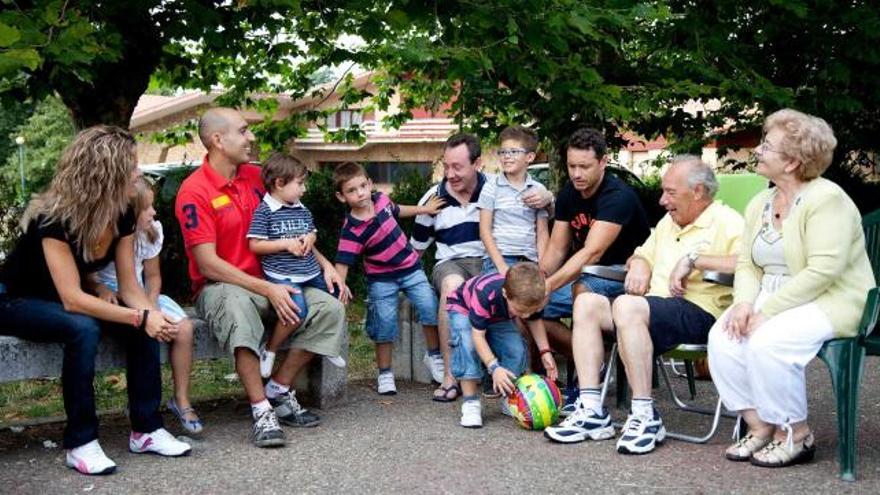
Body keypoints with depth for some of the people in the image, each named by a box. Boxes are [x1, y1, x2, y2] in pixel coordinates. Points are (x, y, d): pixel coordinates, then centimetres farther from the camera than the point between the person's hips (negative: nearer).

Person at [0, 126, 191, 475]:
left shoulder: (123, 215, -11)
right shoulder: (54, 218, -32)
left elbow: (129, 286, -9)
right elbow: (72, 299, -37)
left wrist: (154, 315, -30)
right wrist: (140, 317, -41)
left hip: (67, 303, 7)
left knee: (144, 325, -18)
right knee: (84, 329, -36)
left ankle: (145, 429, -11)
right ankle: (80, 443, -26)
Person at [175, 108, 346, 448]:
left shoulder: (256, 176, 7)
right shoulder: (194, 192, -12)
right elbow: (208, 265, -16)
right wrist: (268, 290, -22)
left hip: (270, 282, 6)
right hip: (220, 288, -6)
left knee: (330, 309, -14)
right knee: (238, 307, -41)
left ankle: (278, 390, -5)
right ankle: (262, 411, -35)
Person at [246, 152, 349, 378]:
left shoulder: (303, 211, 14)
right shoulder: (264, 211, -7)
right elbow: (255, 245, -11)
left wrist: (310, 238, 2)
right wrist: (286, 243, -15)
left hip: (312, 273, 8)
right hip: (282, 276, -8)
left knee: (339, 292, 7)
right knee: (298, 310, -29)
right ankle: (269, 351, -6)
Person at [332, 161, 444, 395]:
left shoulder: (381, 199, -8)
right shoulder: (352, 230, -24)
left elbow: (396, 210, 17)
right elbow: (342, 264, -26)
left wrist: (423, 209, 25)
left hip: (410, 267, 4)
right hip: (381, 278, -4)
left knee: (430, 307, -7)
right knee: (385, 323, -6)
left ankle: (435, 355, 14)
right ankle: (385, 374, 12)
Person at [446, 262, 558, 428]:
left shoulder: (528, 298, -28)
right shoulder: (485, 294, -46)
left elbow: (535, 321, -6)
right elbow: (478, 335, -39)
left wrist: (545, 352, -16)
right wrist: (494, 367, -48)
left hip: (498, 318, 5)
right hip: (463, 308, -5)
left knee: (516, 349, -14)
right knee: (467, 346, -31)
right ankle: (470, 402, -22)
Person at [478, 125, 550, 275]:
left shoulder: (539, 190, 11)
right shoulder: (491, 187, 4)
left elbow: (542, 233, 11)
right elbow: (485, 231, 1)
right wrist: (502, 266, -10)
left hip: (530, 260, 2)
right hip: (498, 257, -2)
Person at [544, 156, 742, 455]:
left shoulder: (726, 222, -4)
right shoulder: (668, 222, 24)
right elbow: (642, 255, 36)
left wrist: (694, 259, -21)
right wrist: (638, 264, 12)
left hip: (699, 310, -9)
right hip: (655, 305, 9)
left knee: (626, 306, -33)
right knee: (587, 302, -8)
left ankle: (645, 417, -29)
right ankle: (591, 411, -15)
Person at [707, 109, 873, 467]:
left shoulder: (826, 199, -14)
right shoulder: (760, 204, 12)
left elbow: (822, 272, -23)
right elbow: (748, 264, 11)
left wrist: (767, 310, -24)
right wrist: (745, 302, -11)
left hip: (832, 302, -7)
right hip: (771, 300, 7)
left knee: (766, 342, -31)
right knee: (722, 336, -18)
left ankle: (796, 434, -10)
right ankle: (759, 426, -6)